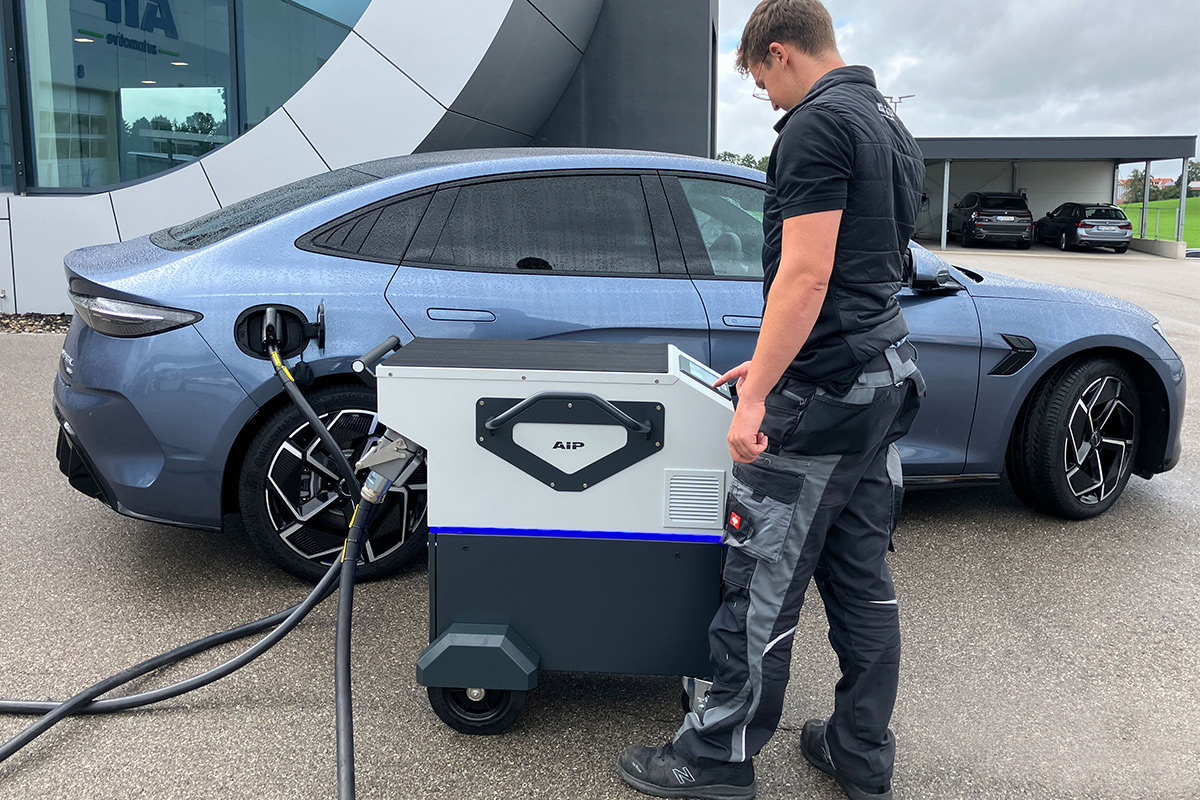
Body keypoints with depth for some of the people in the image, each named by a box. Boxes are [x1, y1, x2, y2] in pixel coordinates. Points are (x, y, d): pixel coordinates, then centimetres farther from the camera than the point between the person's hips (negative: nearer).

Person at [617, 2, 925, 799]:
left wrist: (756, 395, -20)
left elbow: (805, 275, -22)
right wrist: (774, 363, 24)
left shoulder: (818, 125, -13)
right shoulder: (890, 124, 18)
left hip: (822, 393, -10)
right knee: (862, 576, 14)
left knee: (765, 581, 0)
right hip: (887, 377, 10)